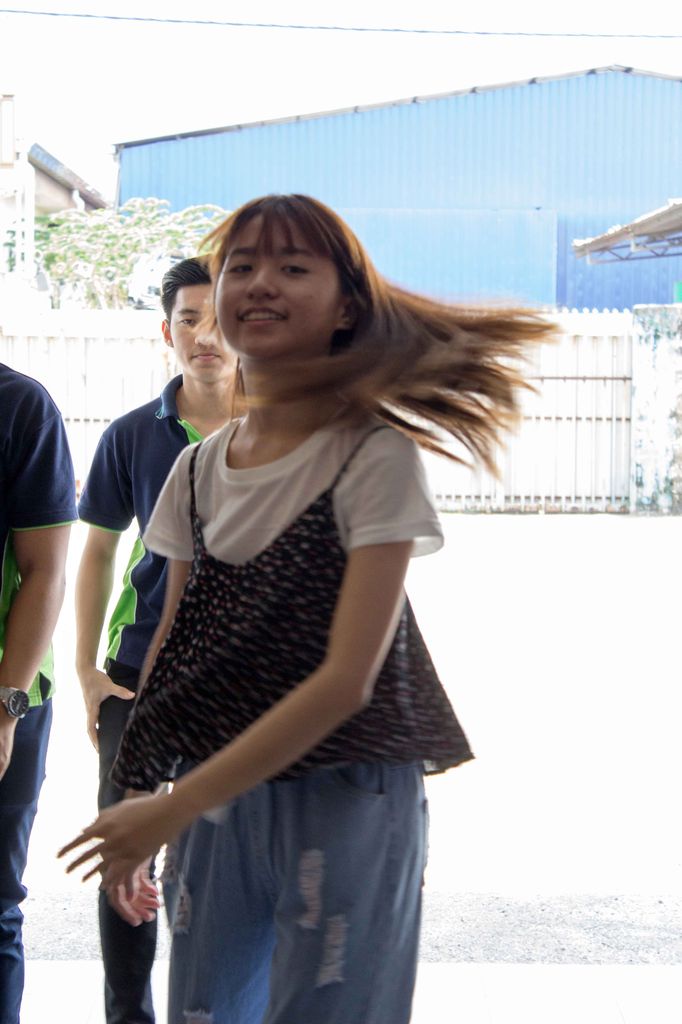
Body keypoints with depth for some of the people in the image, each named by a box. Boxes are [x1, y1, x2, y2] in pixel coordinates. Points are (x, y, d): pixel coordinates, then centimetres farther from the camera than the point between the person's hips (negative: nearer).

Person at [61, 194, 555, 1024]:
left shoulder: (375, 457, -13)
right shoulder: (198, 470, 5)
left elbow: (346, 678, -18)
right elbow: (175, 646, 11)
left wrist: (171, 809, -17)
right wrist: (134, 808, 5)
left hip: (346, 797, -5)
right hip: (219, 794, 5)